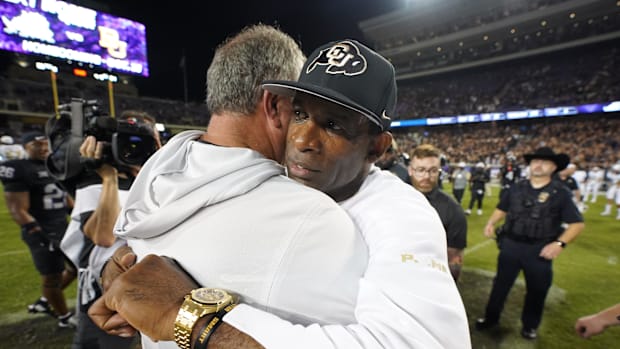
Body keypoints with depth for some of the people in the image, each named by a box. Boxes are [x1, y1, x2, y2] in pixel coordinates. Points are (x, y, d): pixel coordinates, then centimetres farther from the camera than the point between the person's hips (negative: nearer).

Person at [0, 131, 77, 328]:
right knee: (51, 277, 8)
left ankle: (44, 302, 36)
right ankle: (65, 317, 27)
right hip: (42, 233, -8)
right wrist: (39, 235, -24)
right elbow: (17, 210, -17)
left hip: (64, 227, 8)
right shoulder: (18, 170, -14)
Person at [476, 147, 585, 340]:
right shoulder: (517, 188, 1)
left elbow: (577, 223, -7)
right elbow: (502, 209, 13)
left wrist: (559, 243, -20)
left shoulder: (560, 192, -7)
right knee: (501, 283, 13)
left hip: (539, 249, -2)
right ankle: (491, 317, 31)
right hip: (510, 244, 2)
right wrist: (491, 223, -5)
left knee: (537, 289, 16)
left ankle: (530, 325, 39)